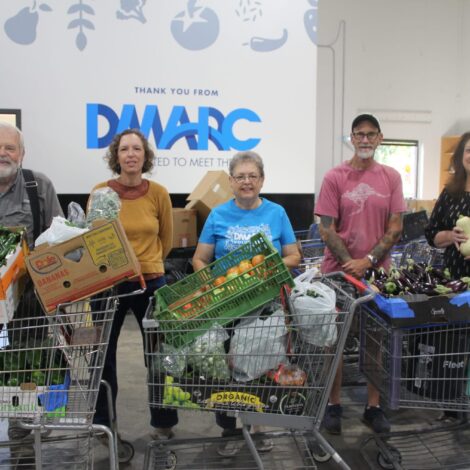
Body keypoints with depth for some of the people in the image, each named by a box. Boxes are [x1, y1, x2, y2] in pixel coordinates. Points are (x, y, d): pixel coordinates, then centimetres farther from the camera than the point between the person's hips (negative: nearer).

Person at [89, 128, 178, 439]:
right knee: (103, 354, 11)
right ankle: (102, 422, 31)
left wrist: (145, 263, 8)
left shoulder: (159, 193, -5)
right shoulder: (100, 192, -7)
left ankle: (163, 421, 30)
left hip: (151, 282, 1)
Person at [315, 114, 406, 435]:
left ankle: (374, 407, 21)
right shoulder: (335, 177, -2)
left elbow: (396, 227, 1)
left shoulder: (392, 177, 4)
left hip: (378, 270, 2)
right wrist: (350, 263, -12)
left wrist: (368, 260, -10)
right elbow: (326, 229, -5)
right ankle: (334, 406, 18)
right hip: (339, 270, -2)